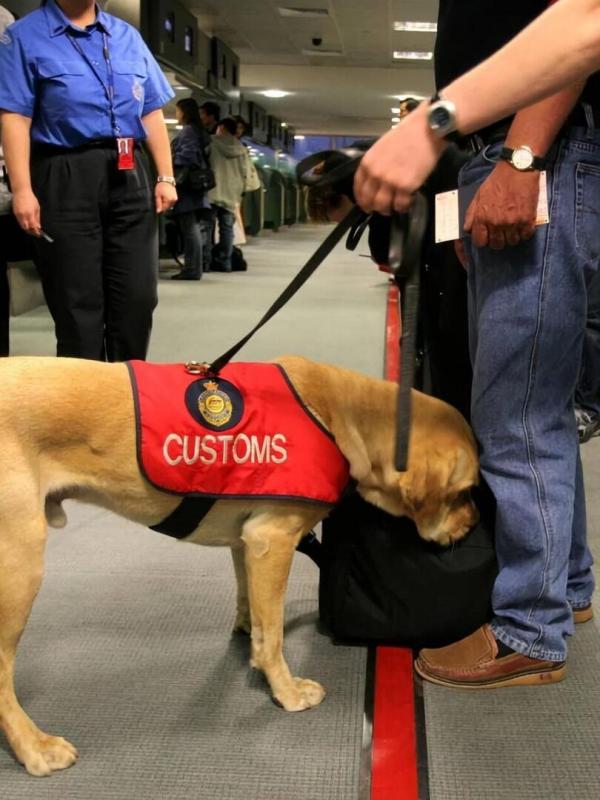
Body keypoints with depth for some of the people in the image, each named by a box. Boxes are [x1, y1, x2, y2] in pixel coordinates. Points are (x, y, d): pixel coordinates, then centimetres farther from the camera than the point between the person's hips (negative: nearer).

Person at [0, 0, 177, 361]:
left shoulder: (128, 36, 16)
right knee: (77, 301, 1)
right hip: (67, 179, -4)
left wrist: (166, 177, 9)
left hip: (130, 176, 5)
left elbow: (151, 111, 15)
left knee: (138, 295, 7)